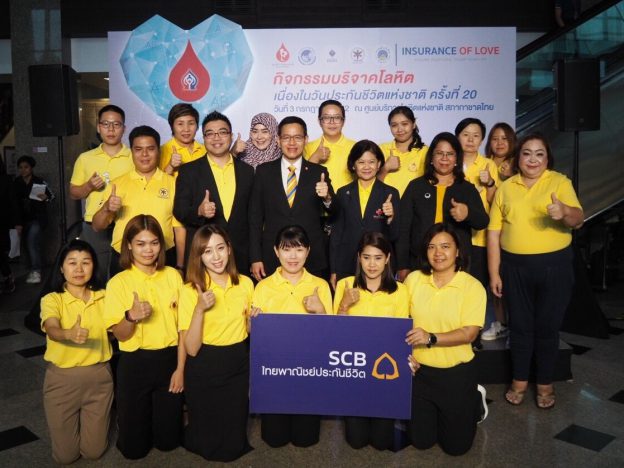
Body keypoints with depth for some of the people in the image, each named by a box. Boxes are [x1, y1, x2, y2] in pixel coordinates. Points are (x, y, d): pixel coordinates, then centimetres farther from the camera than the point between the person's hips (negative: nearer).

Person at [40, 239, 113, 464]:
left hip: (99, 376, 2)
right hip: (62, 378, -1)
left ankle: (88, 419, 41)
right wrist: (69, 334, -52)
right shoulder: (52, 299, -10)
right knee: (65, 455, 9)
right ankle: (76, 419, 39)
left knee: (94, 451, 11)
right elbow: (52, 331, -28)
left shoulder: (103, 297, -1)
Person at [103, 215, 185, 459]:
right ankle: (133, 418, 37)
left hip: (169, 360, 1)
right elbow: (120, 335, -6)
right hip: (134, 364, -1)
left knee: (168, 441, 8)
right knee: (134, 448, 7)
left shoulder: (173, 276, -1)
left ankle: (161, 414, 39)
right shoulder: (118, 283, -6)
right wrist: (131, 317, -27)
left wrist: (180, 368, -3)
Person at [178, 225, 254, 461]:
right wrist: (200, 309, -28)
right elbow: (191, 349, -16)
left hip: (238, 367, 3)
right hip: (204, 370, -3)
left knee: (233, 446, 12)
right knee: (208, 446, 11)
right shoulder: (190, 291, -12)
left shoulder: (245, 283, -2)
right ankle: (191, 433, 40)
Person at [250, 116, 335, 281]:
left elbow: (333, 212, 1)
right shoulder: (264, 171, 2)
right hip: (272, 261, 0)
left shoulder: (319, 173, 2)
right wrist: (255, 258, -2)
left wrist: (327, 197, -23)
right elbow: (255, 216, 3)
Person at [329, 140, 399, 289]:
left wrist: (390, 217, -20)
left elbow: (393, 237, 1)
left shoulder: (390, 193, 2)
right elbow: (336, 233, 7)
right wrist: (333, 271, 4)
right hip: (346, 268, 1)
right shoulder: (343, 193, 6)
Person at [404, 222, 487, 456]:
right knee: (421, 440, 12)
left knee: (456, 445, 11)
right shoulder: (413, 279, -4)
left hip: (457, 373, -2)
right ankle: (435, 411, 41)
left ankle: (476, 400, 37)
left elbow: (469, 333, -18)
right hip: (419, 370, 3)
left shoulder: (473, 286, -12)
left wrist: (431, 338, -30)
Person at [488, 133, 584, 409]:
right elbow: (493, 232, 3)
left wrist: (565, 212, -36)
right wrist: (494, 273, 0)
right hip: (514, 266, 2)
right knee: (520, 325, 11)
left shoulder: (560, 182, -1)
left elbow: (578, 220, -12)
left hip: (554, 265, -2)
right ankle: (519, 381, 27)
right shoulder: (506, 188, 5)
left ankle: (545, 384, 25)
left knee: (547, 326, 8)